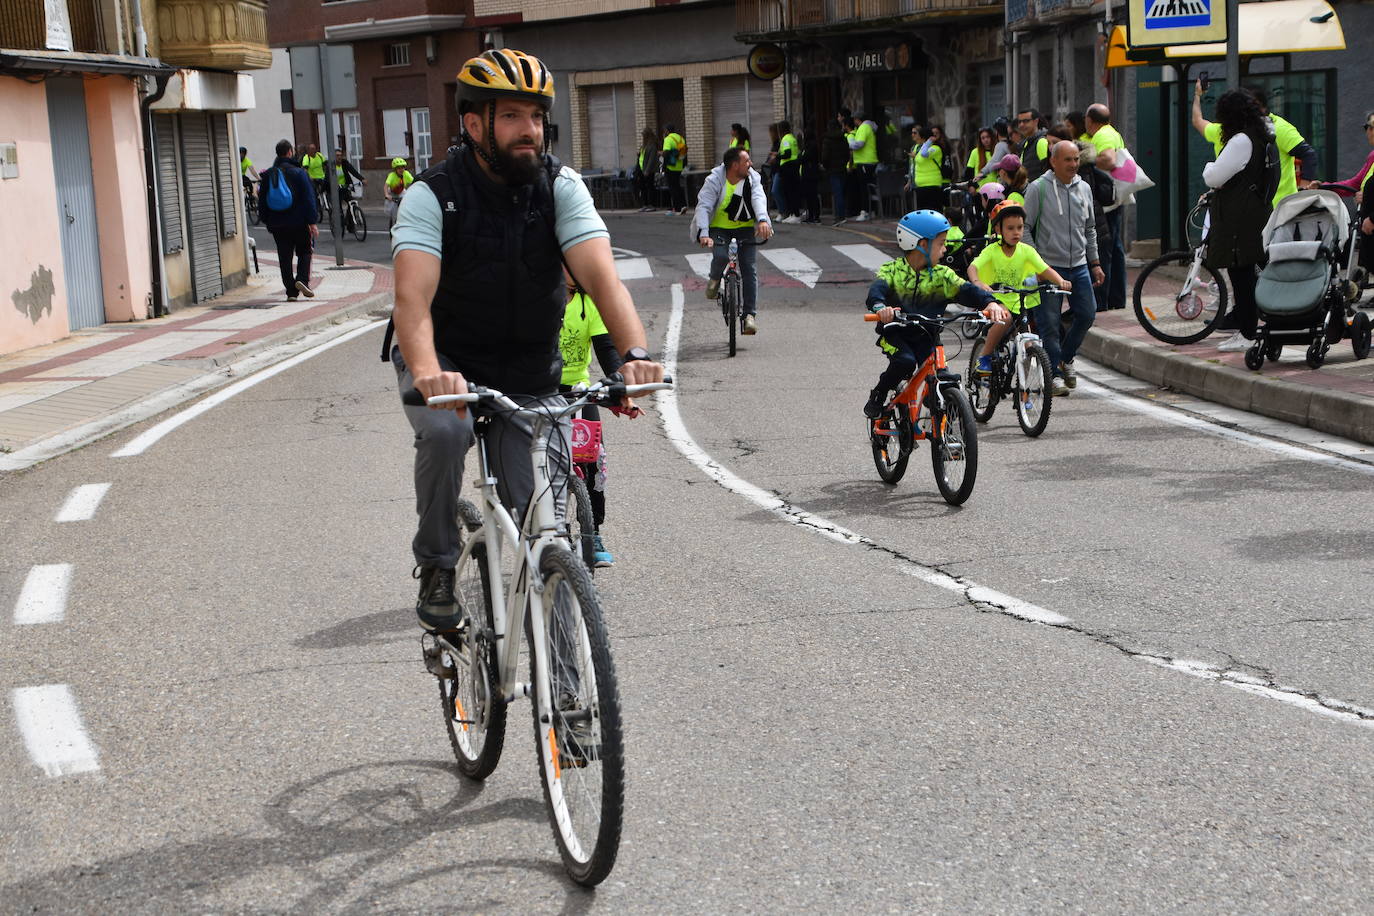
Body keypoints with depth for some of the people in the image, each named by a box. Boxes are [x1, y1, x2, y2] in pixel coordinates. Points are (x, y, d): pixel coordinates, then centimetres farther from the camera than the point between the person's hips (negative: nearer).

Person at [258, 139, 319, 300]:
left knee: (285, 258, 6)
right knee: (304, 252, 11)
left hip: (277, 225, 3)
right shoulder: (298, 172, -7)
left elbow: (262, 202, 10)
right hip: (299, 222, -3)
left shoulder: (268, 175, 6)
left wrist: (268, 222, 18)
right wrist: (313, 222, -9)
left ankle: (291, 291, 3)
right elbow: (308, 199, -10)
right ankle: (302, 279, -11)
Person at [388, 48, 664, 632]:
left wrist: (635, 354, -44)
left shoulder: (561, 187, -12)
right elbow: (412, 298, -31)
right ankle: (436, 570, -12)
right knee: (444, 429, -34)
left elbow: (601, 276, -25)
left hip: (530, 372, 2)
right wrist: (429, 374, -52)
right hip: (450, 361, -2)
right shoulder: (432, 195, -17)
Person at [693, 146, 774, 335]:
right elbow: (703, 206, -23)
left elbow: (759, 199, -25)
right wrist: (704, 233, -39)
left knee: (749, 268, -10)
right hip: (719, 227, -2)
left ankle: (750, 314, -7)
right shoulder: (714, 180, -14)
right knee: (720, 256, -30)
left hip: (746, 227, 2)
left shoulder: (753, 178, -8)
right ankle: (714, 279, 7)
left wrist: (763, 220, -46)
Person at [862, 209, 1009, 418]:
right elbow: (877, 289, -26)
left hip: (926, 336, 3)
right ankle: (877, 396, -4)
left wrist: (991, 303, -32)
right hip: (896, 333, -3)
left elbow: (966, 290, -12)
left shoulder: (941, 274, 1)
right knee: (905, 362, -30)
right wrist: (880, 307, -50)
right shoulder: (891, 270, -7)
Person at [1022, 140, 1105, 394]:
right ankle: (1054, 374, 6)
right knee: (1049, 323, -4)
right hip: (1049, 266, -5)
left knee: (1087, 315, 5)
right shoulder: (1038, 188, -6)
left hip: (1079, 266, 5)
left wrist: (1095, 263, 17)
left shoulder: (1083, 188, 10)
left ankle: (1065, 358, 27)